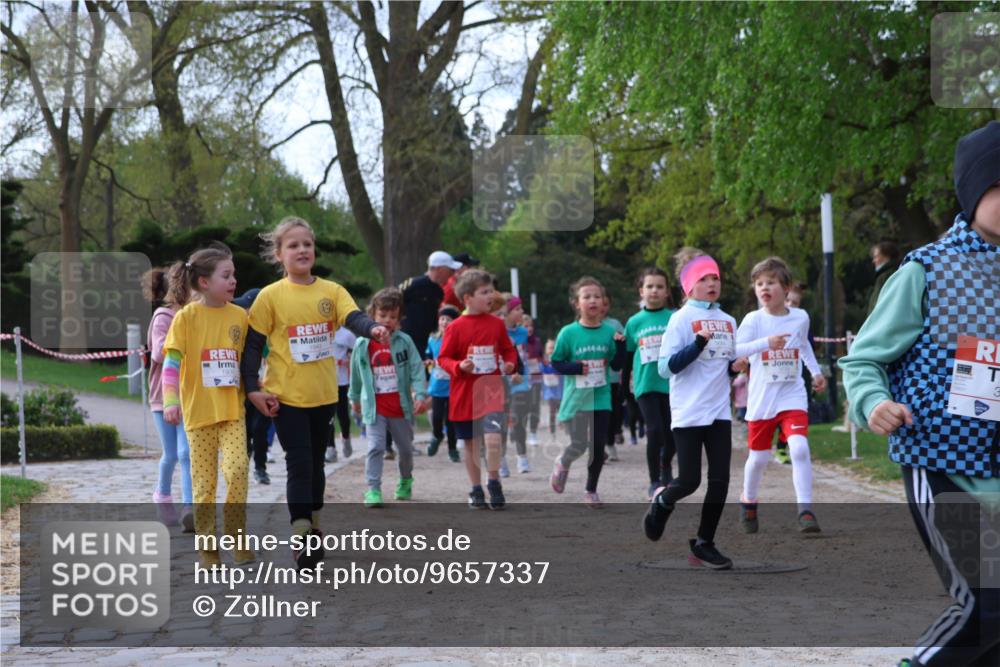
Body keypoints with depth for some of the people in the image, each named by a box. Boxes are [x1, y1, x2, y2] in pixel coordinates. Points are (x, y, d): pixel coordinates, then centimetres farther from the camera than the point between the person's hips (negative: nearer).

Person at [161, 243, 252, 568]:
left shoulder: (239, 315, 4)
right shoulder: (186, 316, -5)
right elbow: (172, 360, -9)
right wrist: (170, 401, -18)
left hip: (232, 410, 2)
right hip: (199, 410, -2)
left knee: (236, 469, -15)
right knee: (204, 481, 3)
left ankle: (236, 538, -2)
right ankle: (207, 545, 15)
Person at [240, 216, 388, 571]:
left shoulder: (331, 290, 1)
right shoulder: (271, 296, -6)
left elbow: (353, 316, -15)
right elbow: (253, 344, -3)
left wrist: (372, 328, -37)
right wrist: (253, 388, -9)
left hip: (324, 395, 4)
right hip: (286, 396, -4)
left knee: (316, 463, 15)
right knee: (299, 465, -8)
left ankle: (313, 527, 30)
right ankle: (300, 536, -5)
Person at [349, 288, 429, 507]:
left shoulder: (404, 342, -5)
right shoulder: (363, 344, -3)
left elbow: (416, 369, -7)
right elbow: (356, 374, 10)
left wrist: (420, 395, -19)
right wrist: (355, 398, 19)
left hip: (401, 405, 1)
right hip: (375, 407, -1)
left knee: (406, 448, 16)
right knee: (376, 448, -13)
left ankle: (406, 481, 39)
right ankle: (373, 489, -12)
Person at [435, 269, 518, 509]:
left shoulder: (497, 324, 2)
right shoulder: (456, 327, -6)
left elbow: (508, 350, 14)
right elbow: (443, 358, -2)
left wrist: (510, 363, -6)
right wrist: (459, 367, -20)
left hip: (491, 392, 0)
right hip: (465, 395, 0)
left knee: (492, 438, -17)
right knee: (471, 444, 10)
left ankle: (494, 483, 2)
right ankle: (476, 490, 24)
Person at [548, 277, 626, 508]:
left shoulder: (609, 331, 1)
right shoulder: (569, 333, -6)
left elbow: (617, 365, 6)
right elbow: (556, 362, -1)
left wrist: (620, 345, -11)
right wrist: (576, 368, -17)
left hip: (601, 398, 2)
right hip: (576, 399, -2)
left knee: (598, 447, 4)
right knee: (579, 445, -3)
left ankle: (591, 491, 21)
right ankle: (563, 463, 31)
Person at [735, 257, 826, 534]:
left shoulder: (800, 318, 1)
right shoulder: (753, 320, -7)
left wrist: (815, 371, 19)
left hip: (792, 396, 1)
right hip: (761, 399, -1)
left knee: (799, 448, -19)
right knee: (758, 457, 10)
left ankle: (805, 511, -17)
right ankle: (748, 502, 37)